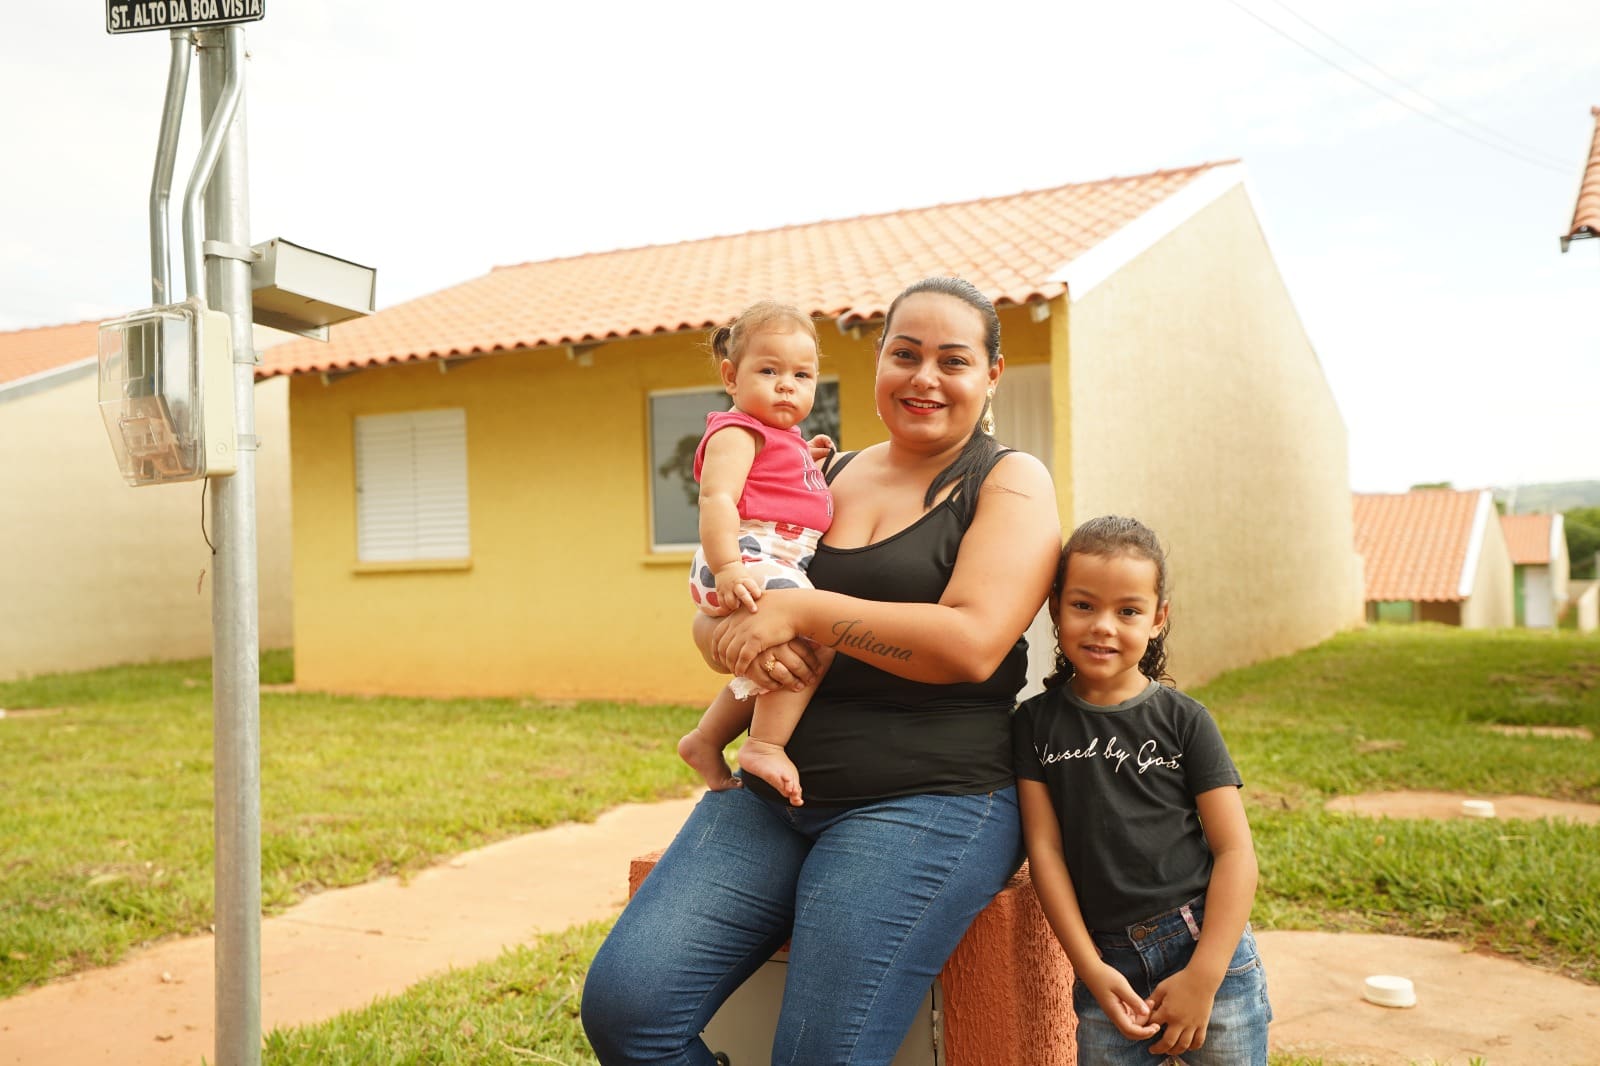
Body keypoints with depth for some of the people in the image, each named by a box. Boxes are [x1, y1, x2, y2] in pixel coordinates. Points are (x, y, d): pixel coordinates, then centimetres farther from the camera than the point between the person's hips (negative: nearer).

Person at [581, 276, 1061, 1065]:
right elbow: (710, 617, 15)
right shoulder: (824, 478, 16)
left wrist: (803, 610, -13)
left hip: (928, 802, -5)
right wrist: (737, 641, -9)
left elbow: (972, 643, -15)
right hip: (774, 794, 5)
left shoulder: (1010, 483, 1)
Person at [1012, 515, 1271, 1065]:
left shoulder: (1184, 720, -2)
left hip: (1206, 945, -1)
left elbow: (1234, 850, -4)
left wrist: (1202, 977, -11)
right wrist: (1091, 969, -6)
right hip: (1107, 963, 1)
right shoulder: (1037, 722, 1)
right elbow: (1045, 848, -1)